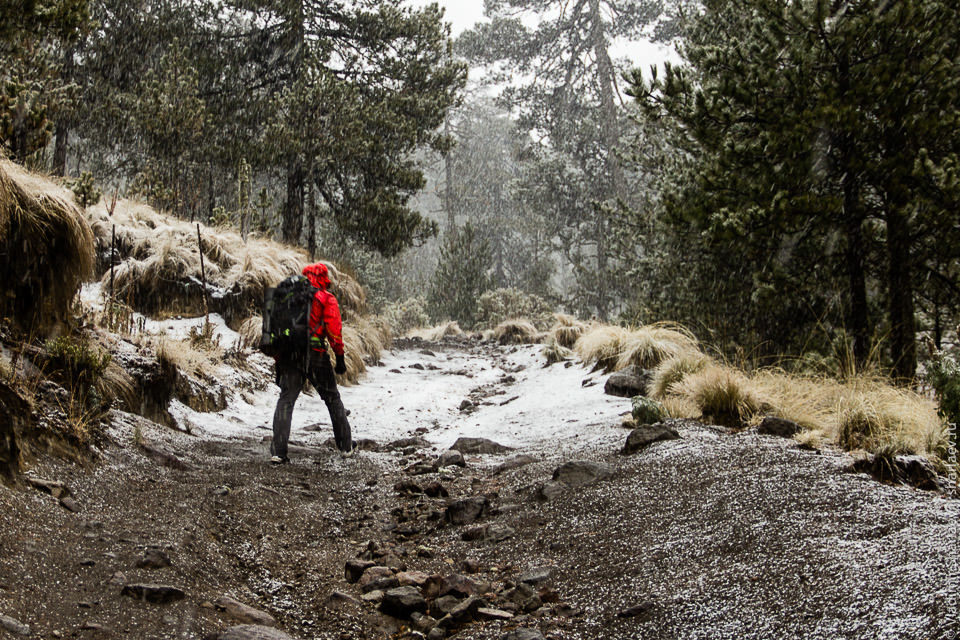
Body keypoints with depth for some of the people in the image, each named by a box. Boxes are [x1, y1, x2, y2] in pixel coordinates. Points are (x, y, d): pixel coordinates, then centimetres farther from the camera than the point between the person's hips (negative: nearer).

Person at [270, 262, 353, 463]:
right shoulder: (326, 298, 3)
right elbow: (334, 328, -5)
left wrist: (278, 359, 16)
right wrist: (340, 357, 0)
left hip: (288, 354, 3)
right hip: (315, 355, -3)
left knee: (286, 400, 2)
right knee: (333, 399, 12)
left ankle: (278, 451, -11)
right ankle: (346, 446, 19)